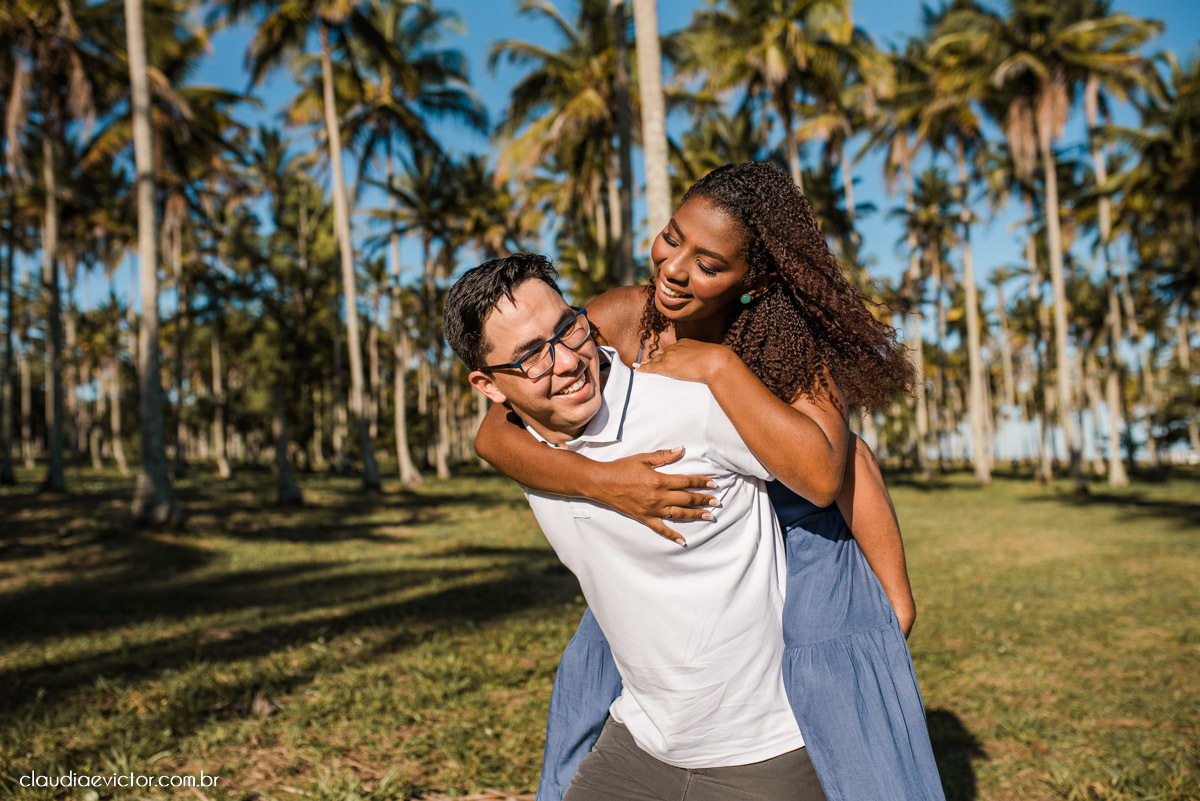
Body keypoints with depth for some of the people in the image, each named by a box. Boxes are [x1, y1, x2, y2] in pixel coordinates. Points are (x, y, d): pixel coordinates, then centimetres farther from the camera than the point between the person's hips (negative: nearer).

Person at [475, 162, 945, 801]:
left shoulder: (791, 342, -18)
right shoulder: (620, 318, -16)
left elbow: (822, 474, -31)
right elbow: (494, 434, -22)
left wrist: (719, 366, -30)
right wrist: (600, 481, -36)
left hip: (804, 575, -2)